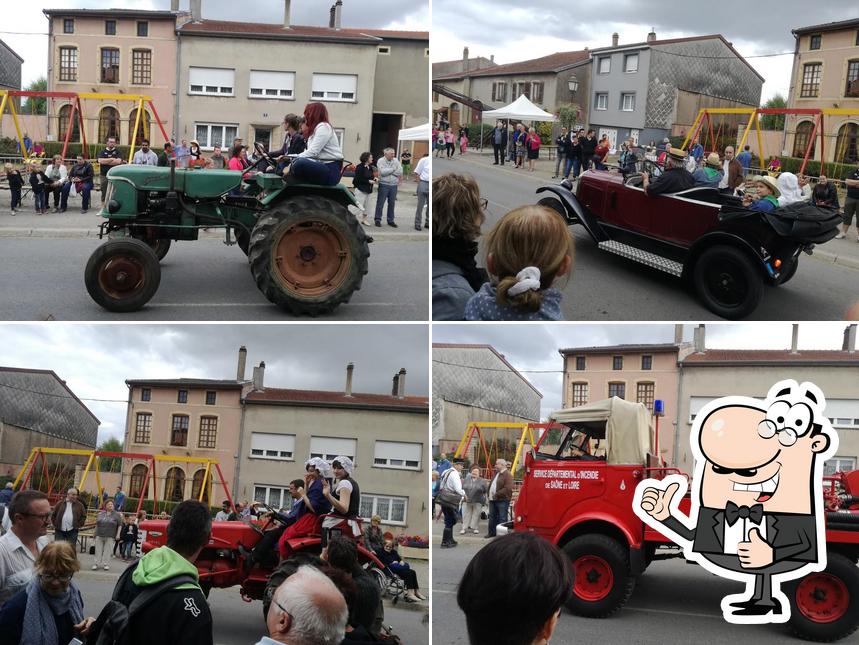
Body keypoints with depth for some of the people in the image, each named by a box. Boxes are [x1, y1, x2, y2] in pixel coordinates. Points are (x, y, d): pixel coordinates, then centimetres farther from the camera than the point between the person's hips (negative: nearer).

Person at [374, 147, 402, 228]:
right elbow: (383, 172, -18)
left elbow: (400, 172, -4)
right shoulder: (381, 161, -3)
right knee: (380, 202, 0)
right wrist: (393, 169, -7)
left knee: (392, 203, 8)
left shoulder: (396, 161, 7)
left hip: (394, 185, 3)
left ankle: (390, 220, 17)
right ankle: (378, 219, 9)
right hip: (384, 184, -3)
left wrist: (388, 171, -9)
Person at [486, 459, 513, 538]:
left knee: (502, 518, -6)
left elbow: (508, 488, -22)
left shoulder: (507, 475, -12)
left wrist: (497, 495, -21)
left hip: (502, 500, -9)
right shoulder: (496, 473, 18)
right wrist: (488, 494, 10)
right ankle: (492, 532, 25)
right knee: (492, 517, 15)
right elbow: (491, 485, 26)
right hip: (493, 499, 9)